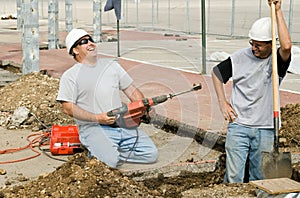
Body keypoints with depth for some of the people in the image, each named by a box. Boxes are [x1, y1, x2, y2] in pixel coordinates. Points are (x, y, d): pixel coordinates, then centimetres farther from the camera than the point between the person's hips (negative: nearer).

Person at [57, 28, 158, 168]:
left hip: (122, 124, 5)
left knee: (151, 154, -11)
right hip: (92, 127, -5)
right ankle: (95, 149, 3)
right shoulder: (70, 76, 2)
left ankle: (110, 151, 6)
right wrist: (97, 118, -16)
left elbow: (132, 91, 18)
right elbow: (68, 108, -7)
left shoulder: (112, 65, 18)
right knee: (113, 161, -29)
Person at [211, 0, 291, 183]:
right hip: (238, 126, 0)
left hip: (265, 129, 0)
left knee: (259, 178, 9)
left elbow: (286, 46, -28)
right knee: (233, 178, -5)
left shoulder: (277, 60, -4)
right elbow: (216, 72, 17)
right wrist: (222, 102, 9)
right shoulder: (240, 57, 1)